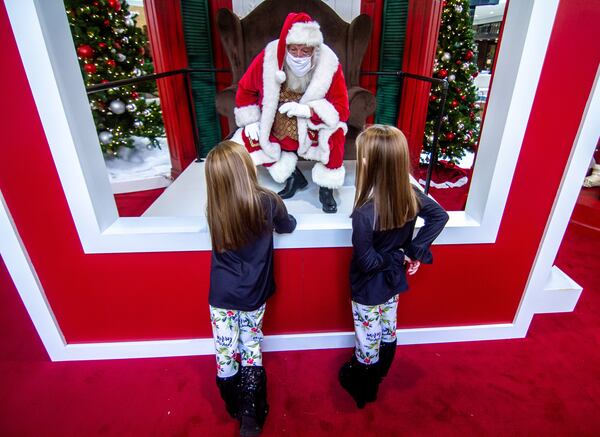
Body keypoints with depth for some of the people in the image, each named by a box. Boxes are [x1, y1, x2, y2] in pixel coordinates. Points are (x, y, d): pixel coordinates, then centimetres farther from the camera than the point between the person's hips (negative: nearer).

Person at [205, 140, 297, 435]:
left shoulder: (214, 209, -12)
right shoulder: (267, 201, -15)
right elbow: (288, 227, 5)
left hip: (222, 296, 1)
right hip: (254, 295, 0)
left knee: (225, 354, 16)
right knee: (251, 350, 19)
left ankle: (236, 410, 38)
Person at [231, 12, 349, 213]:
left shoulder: (329, 64, -22)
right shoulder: (268, 58, -19)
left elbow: (341, 108, -23)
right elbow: (245, 90, -4)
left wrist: (307, 109, -36)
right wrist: (252, 121, -12)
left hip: (314, 126, -3)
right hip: (276, 127, 3)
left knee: (335, 134, -32)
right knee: (244, 141, -12)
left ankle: (326, 189, -11)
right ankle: (292, 176, 1)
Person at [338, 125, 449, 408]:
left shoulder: (364, 213, -34)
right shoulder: (410, 194, -16)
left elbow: (366, 261, -27)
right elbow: (440, 216, -1)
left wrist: (398, 258, -11)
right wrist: (412, 252, -4)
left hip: (369, 288, -6)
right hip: (394, 281, 6)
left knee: (368, 339, 16)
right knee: (388, 331, 27)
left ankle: (361, 389, 43)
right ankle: (378, 376, 55)